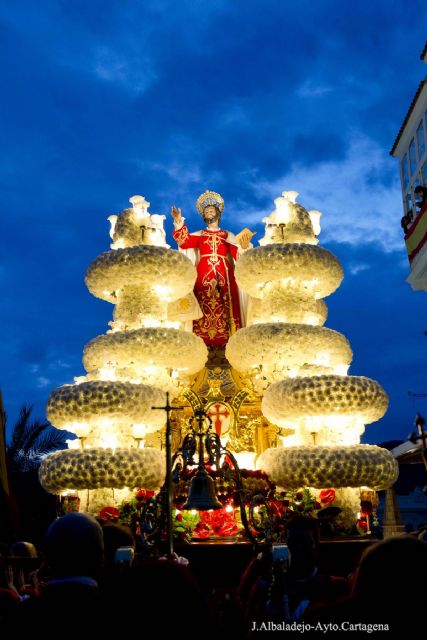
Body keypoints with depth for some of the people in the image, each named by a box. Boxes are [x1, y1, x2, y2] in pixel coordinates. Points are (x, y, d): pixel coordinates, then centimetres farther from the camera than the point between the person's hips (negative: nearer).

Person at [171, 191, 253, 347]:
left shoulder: (228, 235, 17)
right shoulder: (199, 235, 18)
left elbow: (238, 255, 7)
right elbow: (184, 242, -1)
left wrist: (244, 246, -14)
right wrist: (178, 223, -10)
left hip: (223, 275, 0)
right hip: (203, 275, 0)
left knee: (224, 307, -7)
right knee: (204, 306, -8)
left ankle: (225, 340, -5)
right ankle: (203, 341, -6)